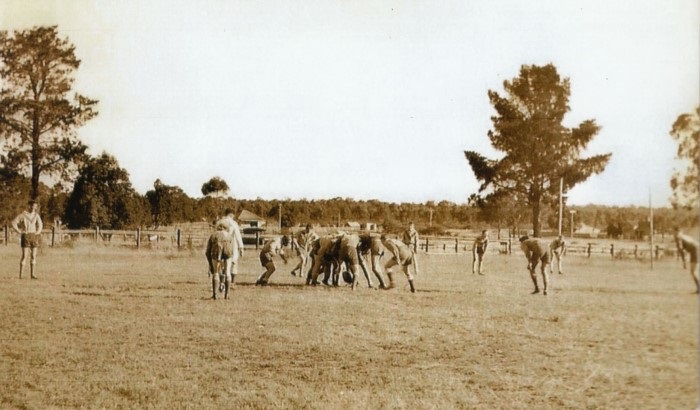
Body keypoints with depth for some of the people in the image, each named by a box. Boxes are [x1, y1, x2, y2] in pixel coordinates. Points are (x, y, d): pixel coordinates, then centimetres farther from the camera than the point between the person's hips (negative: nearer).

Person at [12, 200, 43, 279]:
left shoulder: (36, 215, 5)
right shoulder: (23, 215, -7)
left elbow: (40, 225, 17)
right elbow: (14, 222, -7)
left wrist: (38, 232, 5)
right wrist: (19, 231, -10)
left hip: (34, 237, 5)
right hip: (26, 237, -5)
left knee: (34, 256, 4)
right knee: (24, 256, -8)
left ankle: (32, 274, 8)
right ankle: (21, 275, -4)